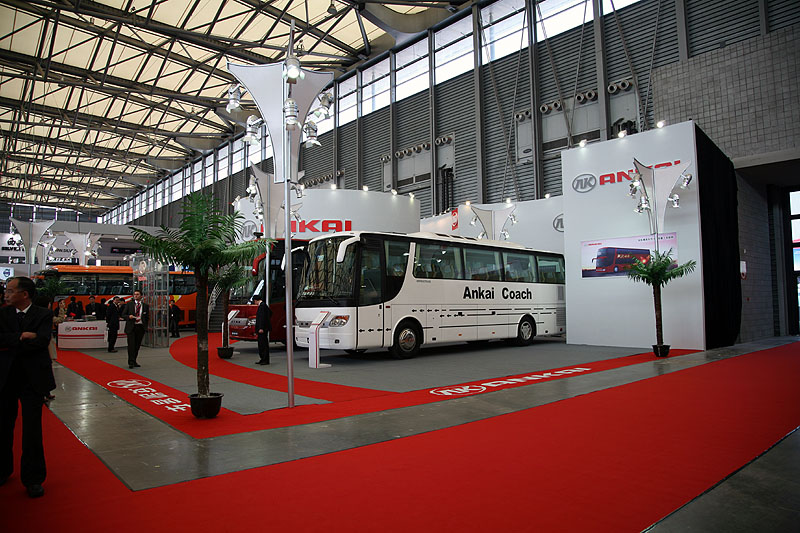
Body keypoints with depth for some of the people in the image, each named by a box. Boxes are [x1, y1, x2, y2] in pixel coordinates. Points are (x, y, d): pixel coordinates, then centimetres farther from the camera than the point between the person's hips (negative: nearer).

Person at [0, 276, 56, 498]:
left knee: (32, 430, 2)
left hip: (32, 379, -3)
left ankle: (33, 479, 14)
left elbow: (42, 340, -17)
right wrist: (22, 336, -20)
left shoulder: (44, 314, -3)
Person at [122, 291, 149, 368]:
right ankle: (131, 362, -7)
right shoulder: (129, 304, 6)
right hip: (131, 327, -2)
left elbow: (147, 317, 13)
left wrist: (145, 326, 0)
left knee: (137, 345, 8)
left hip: (141, 327, 2)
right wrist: (129, 316, -14)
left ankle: (134, 361, 19)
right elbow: (123, 315, 6)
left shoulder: (145, 306, 10)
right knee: (131, 345, -9)